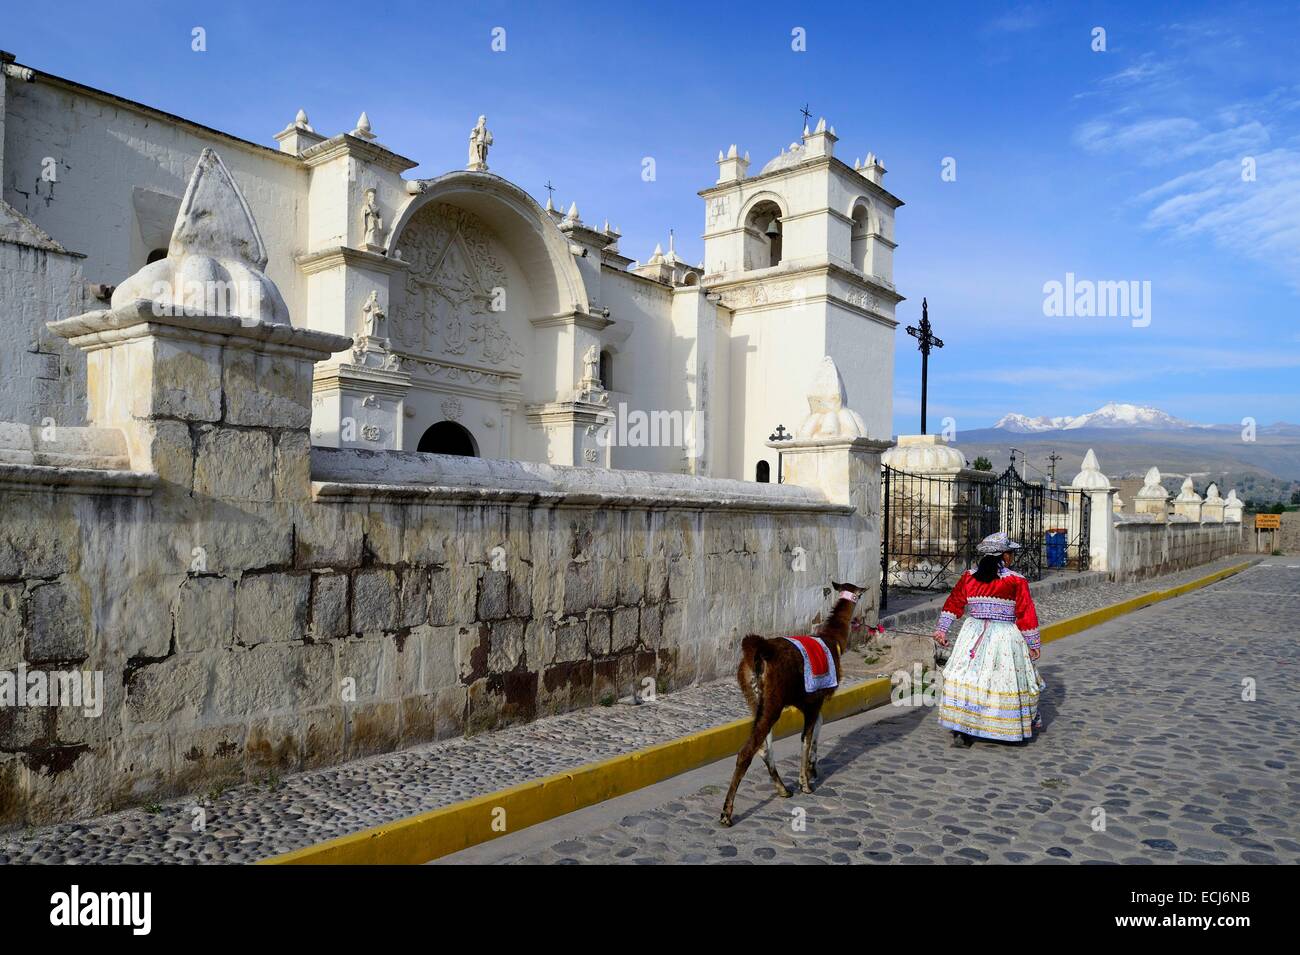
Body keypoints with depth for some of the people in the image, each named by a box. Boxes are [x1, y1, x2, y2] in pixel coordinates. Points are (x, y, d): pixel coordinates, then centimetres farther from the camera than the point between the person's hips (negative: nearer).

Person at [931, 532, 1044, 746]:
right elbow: (1026, 615, -2)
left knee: (966, 679, 0)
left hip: (972, 636, 2)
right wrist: (1034, 644, 7)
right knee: (1008, 680, 10)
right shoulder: (1016, 581, -5)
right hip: (1005, 637, -2)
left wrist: (941, 629, 15)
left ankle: (961, 731, -3)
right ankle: (1022, 727, 29)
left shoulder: (969, 577, 4)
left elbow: (953, 604, 8)